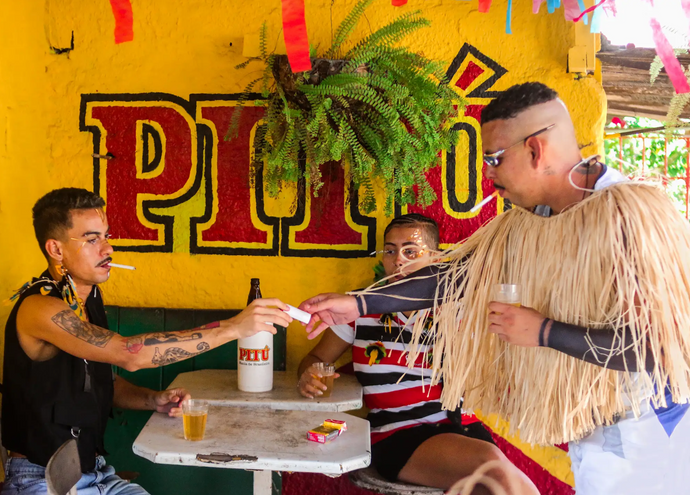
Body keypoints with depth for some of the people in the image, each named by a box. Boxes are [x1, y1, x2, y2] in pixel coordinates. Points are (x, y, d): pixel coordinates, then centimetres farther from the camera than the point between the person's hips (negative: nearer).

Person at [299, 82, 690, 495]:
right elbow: (456, 276, 3)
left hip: (643, 437, -6)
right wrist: (359, 303, 1)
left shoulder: (633, 215, -24)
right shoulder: (525, 223, -1)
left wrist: (544, 332, -22)